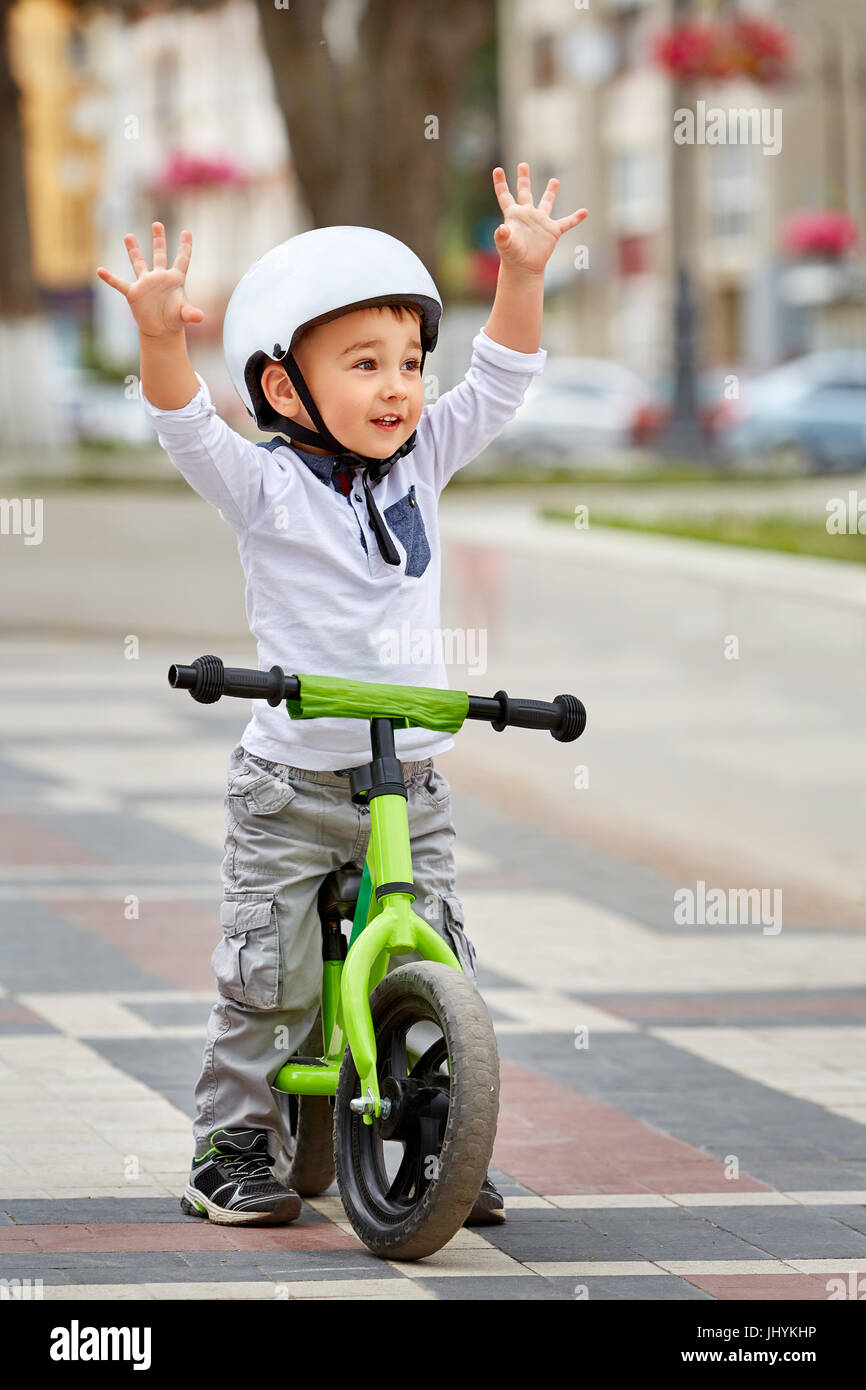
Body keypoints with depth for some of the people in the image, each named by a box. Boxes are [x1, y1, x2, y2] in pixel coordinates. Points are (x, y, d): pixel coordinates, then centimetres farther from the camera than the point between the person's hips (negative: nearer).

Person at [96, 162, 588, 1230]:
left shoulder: (421, 466, 5)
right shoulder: (266, 488, -8)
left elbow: (498, 383, 0)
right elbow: (187, 428, -23)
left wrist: (524, 272, -14)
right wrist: (160, 335, -41)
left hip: (409, 781, 4)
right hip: (290, 785, -4)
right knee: (268, 982, -3)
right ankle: (235, 1156, 10)